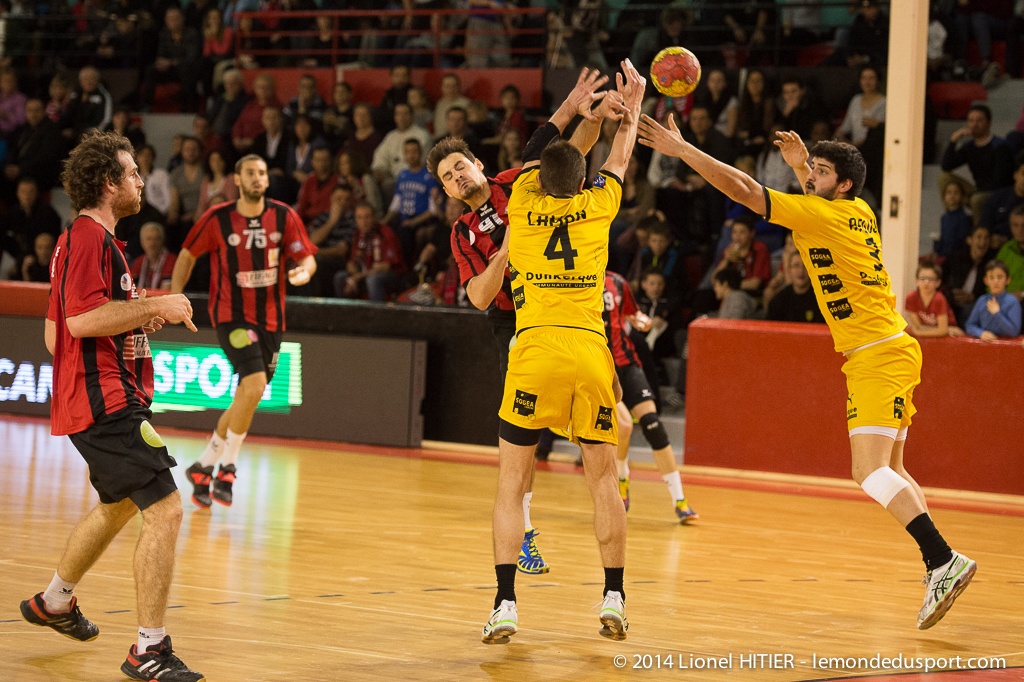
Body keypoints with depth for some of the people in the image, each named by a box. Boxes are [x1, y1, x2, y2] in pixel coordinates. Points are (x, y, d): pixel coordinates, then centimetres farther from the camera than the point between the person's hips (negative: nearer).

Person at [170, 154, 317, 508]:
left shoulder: (284, 216, 0)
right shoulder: (217, 219, -5)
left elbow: (307, 257, -2)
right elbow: (188, 254, 8)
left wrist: (304, 270, -25)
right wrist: (175, 295, -1)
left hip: (270, 319, 4)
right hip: (231, 315, -4)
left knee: (245, 399, 10)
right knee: (254, 387, -23)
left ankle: (203, 466, 27)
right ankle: (227, 468, -7)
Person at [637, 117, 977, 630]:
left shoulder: (824, 214, -12)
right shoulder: (859, 214, 12)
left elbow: (744, 191, -16)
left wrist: (681, 149, -12)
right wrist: (800, 165, 25)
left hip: (880, 355, -10)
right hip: (885, 353, 10)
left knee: (871, 471, -18)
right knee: (889, 471, 14)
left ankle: (945, 562, -24)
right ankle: (938, 569, 14)